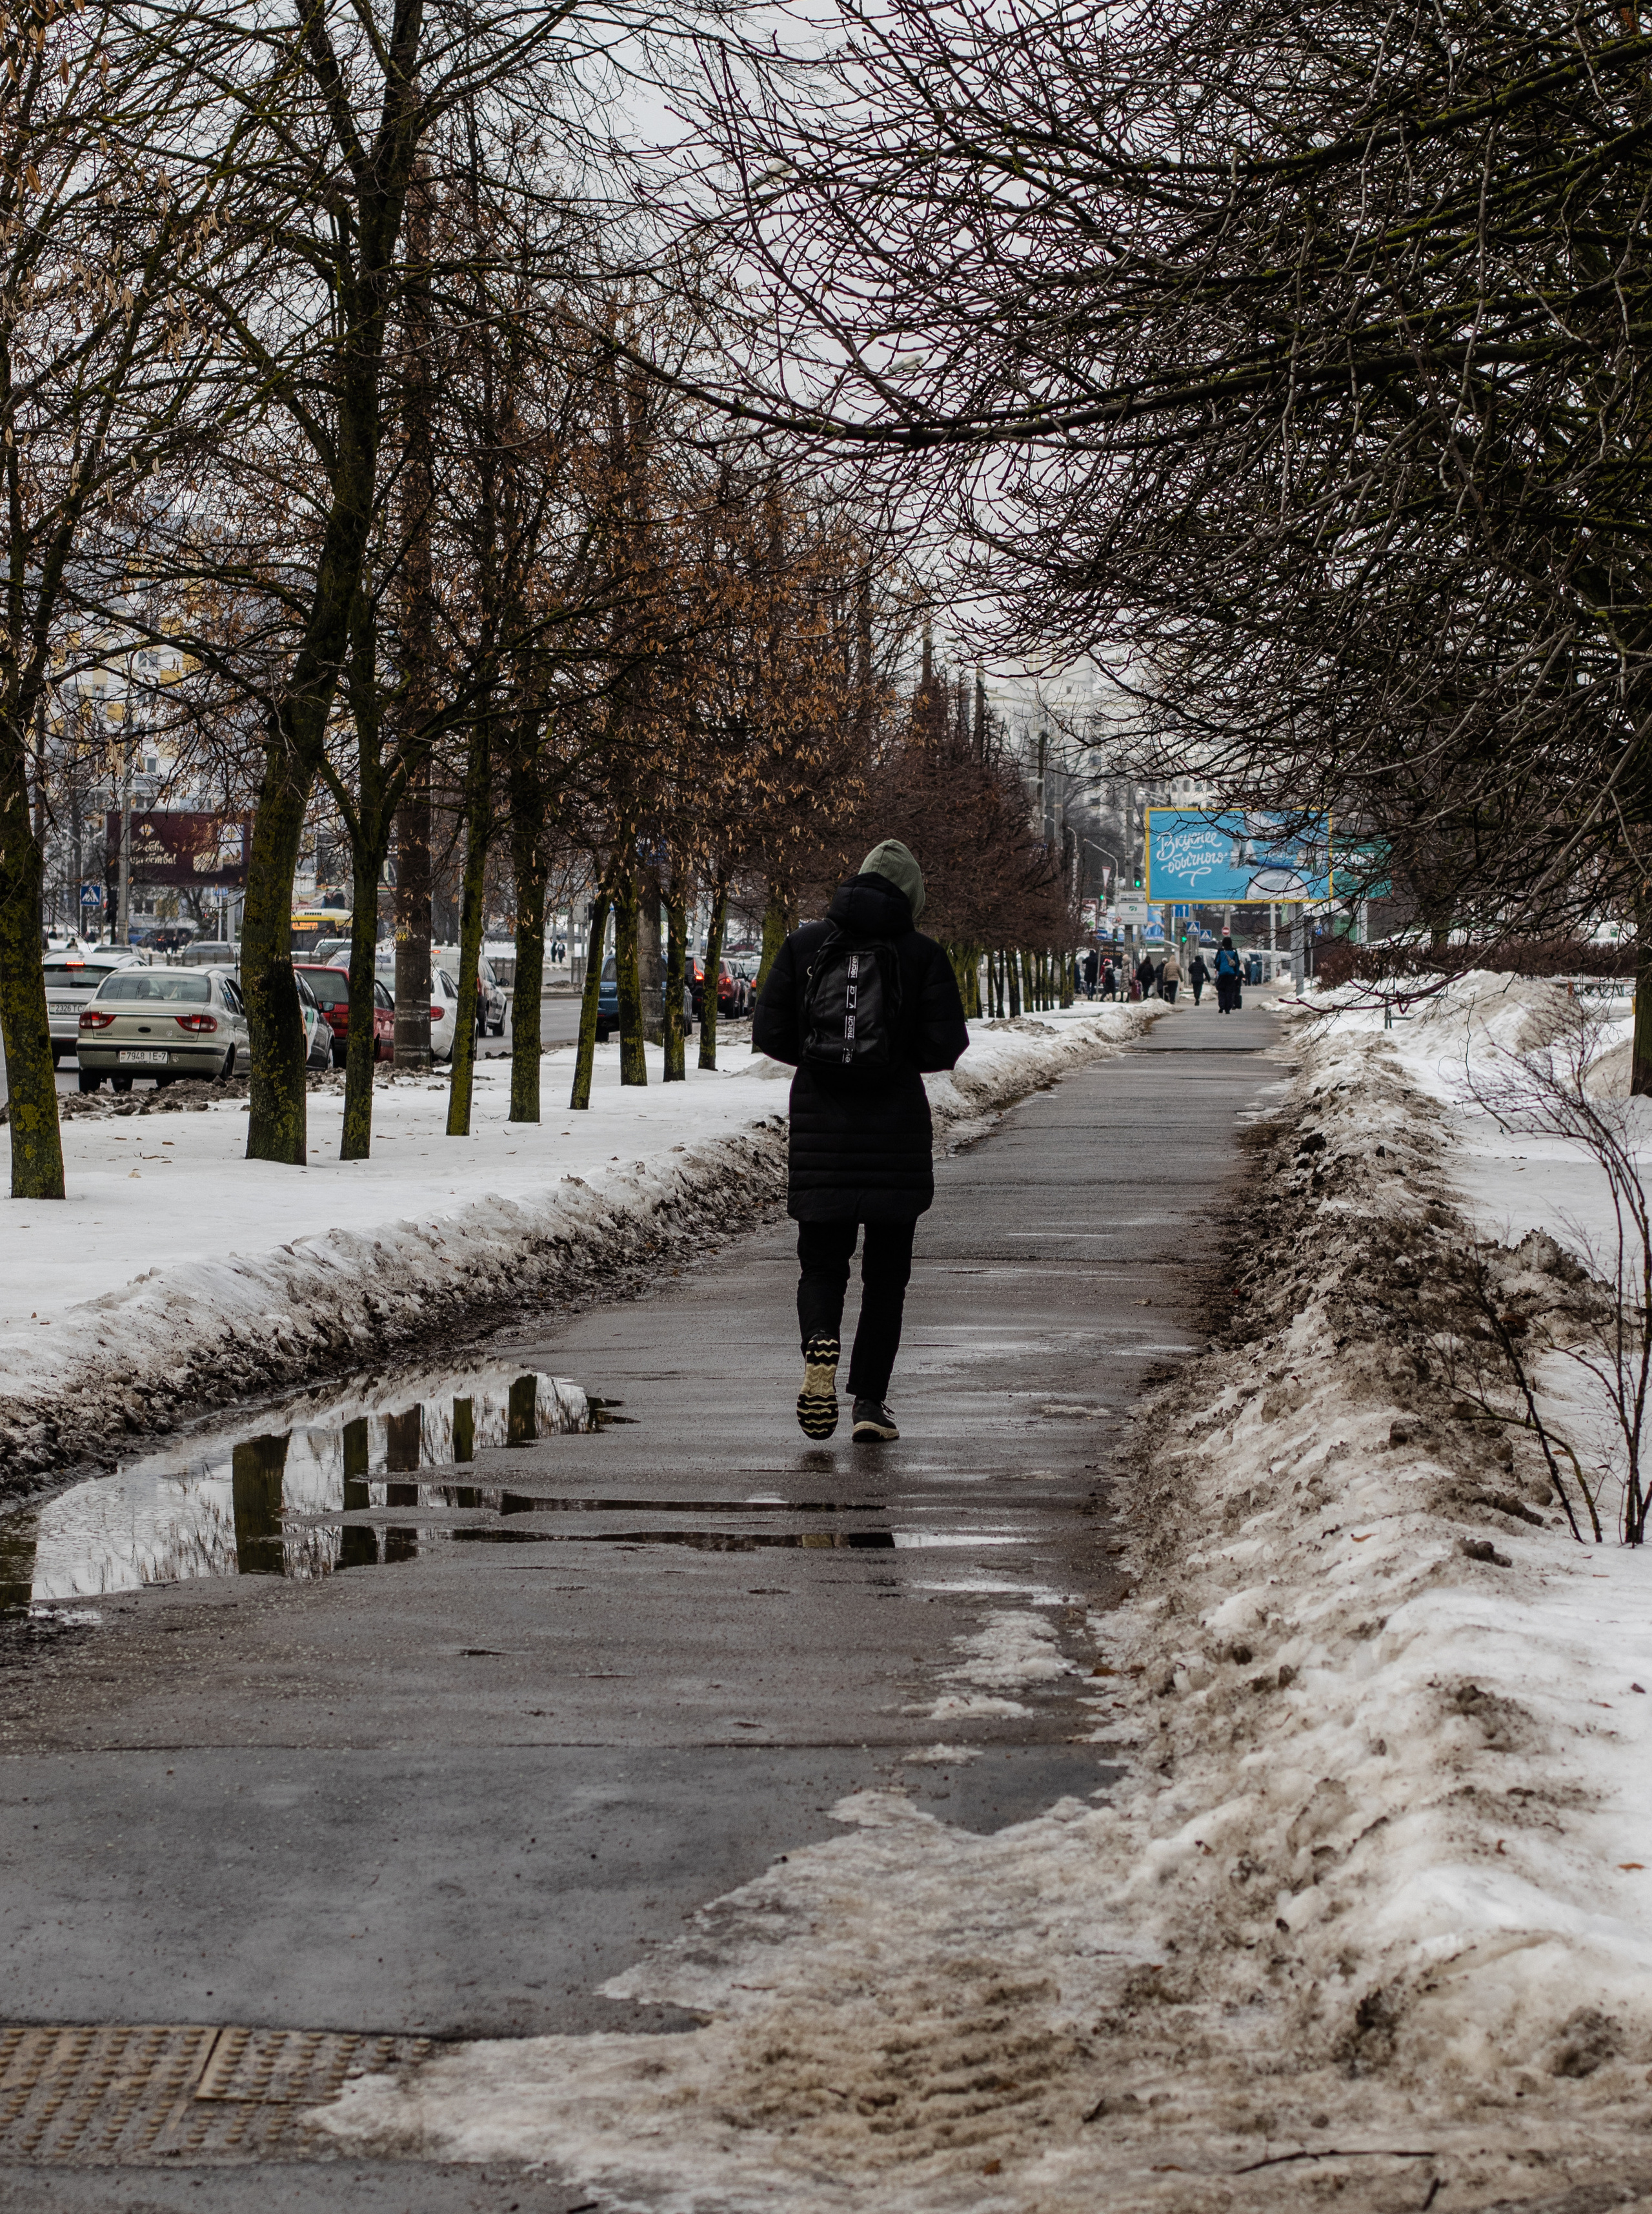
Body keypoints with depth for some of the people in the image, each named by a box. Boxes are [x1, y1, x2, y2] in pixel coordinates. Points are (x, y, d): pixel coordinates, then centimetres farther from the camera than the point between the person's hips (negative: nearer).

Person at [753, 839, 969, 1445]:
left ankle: (820, 1350, -20)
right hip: (896, 1123, -1)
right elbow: (946, 1045, -8)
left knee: (822, 1263, 11)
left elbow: (768, 1034, 0)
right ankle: (869, 1403, 7)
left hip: (820, 1122, 1)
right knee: (886, 1271, 11)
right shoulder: (923, 955, -2)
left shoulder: (804, 945, 3)